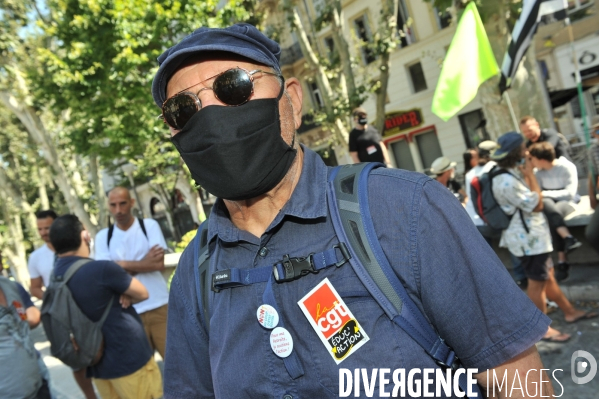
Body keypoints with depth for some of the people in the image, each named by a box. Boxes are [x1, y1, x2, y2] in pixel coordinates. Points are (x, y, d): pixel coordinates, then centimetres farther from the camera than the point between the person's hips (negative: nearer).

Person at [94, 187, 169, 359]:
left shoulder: (149, 225, 0)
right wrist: (143, 264, -9)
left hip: (159, 307, -2)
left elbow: (159, 263, -11)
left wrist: (123, 264, -9)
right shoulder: (103, 236, 6)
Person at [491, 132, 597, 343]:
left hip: (532, 233, 10)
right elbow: (537, 205, -21)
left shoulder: (511, 174, 7)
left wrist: (526, 174, 3)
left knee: (547, 276, 21)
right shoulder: (506, 182, -27)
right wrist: (530, 174, -16)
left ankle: (570, 312, 37)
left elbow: (530, 198, 12)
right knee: (537, 282, 2)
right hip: (527, 237, -10)